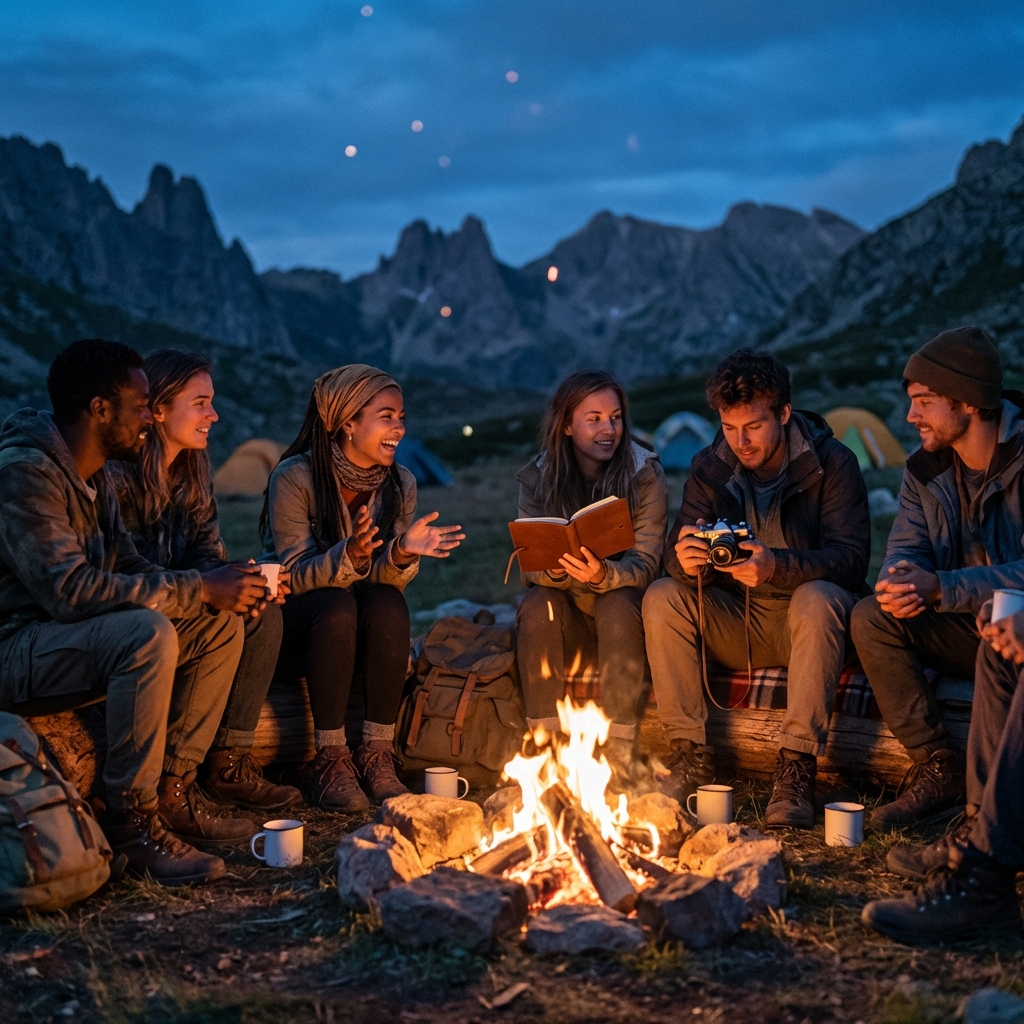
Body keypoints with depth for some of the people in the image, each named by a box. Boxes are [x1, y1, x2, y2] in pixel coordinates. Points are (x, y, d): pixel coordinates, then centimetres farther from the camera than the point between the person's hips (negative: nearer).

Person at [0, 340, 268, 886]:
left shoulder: (93, 476, 11)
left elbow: (129, 568, 11)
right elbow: (69, 590, -29)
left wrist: (216, 585, -7)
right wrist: (199, 589, -26)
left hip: (71, 637, 10)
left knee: (220, 625, 2)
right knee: (149, 632, -34)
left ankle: (172, 791, 0)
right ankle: (131, 820, -23)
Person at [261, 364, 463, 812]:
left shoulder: (400, 483, -2)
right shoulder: (295, 477, -16)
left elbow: (387, 576, -5)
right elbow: (296, 576, -20)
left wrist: (403, 553, -29)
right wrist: (350, 555, -39)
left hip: (363, 627, 4)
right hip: (293, 616, -4)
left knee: (389, 602, -30)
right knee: (337, 606, -35)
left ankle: (377, 755, -22)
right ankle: (330, 760, -27)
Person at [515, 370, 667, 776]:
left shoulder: (646, 474, -8)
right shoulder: (536, 477, -3)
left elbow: (645, 564, -15)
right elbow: (529, 564, -9)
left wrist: (604, 575, -38)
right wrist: (554, 570, -34)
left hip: (624, 616, -1)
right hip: (566, 618, 1)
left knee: (618, 603, -33)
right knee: (538, 604, -29)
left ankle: (618, 758, -30)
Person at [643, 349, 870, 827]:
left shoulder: (833, 463, -10)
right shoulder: (709, 468, 0)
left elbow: (851, 558, -20)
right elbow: (678, 554, -6)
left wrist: (777, 566, -39)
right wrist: (686, 559, -33)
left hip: (806, 624, -3)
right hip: (737, 625, 4)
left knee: (817, 600, -36)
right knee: (662, 597, -20)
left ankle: (797, 766, -34)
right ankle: (691, 754, -17)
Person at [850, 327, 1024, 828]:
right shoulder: (926, 468, 4)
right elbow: (905, 551, 0)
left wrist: (940, 588, -35)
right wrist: (898, 584, -26)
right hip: (967, 632, 6)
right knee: (870, 617, -17)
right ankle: (936, 769, -14)